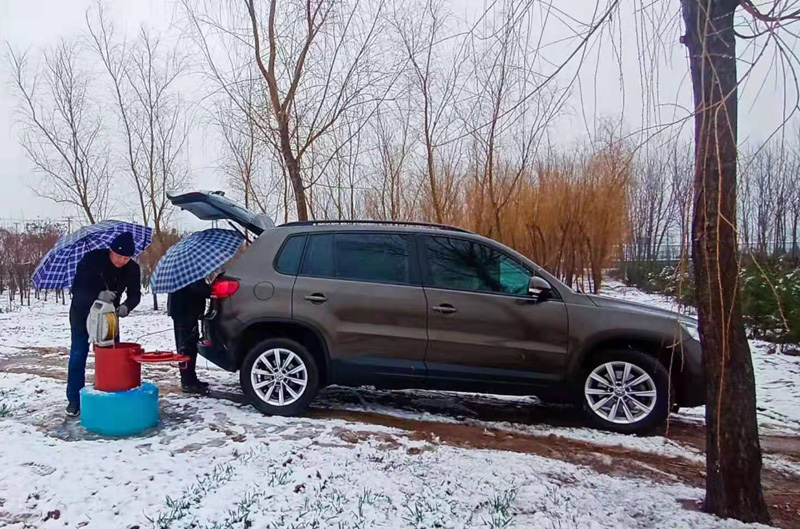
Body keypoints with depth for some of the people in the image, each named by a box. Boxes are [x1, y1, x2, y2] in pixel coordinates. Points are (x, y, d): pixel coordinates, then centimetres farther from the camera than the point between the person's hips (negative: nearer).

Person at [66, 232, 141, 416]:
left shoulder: (132, 269, -16)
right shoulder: (91, 259, -25)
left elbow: (135, 294, -9)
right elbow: (77, 288, -25)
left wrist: (126, 306, -32)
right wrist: (98, 295, -44)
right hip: (82, 313, -3)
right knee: (78, 355, -1)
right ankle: (74, 399, 8)